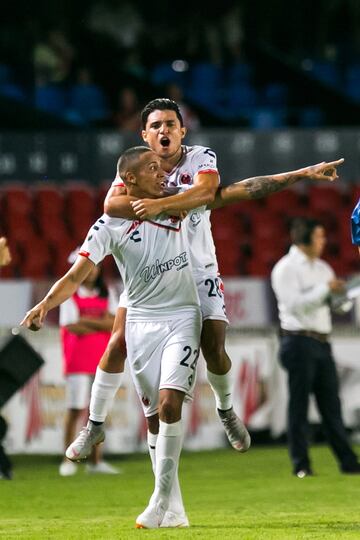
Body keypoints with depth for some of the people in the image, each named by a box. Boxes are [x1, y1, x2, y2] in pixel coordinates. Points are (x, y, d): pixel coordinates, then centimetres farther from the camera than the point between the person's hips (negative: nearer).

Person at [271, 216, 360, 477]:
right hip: (300, 342, -7)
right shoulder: (286, 268, -5)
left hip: (323, 343, 7)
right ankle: (301, 465, -1)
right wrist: (326, 288, -15)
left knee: (331, 404, 5)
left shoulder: (322, 268, 19)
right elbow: (295, 304, -16)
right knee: (299, 405, -4)